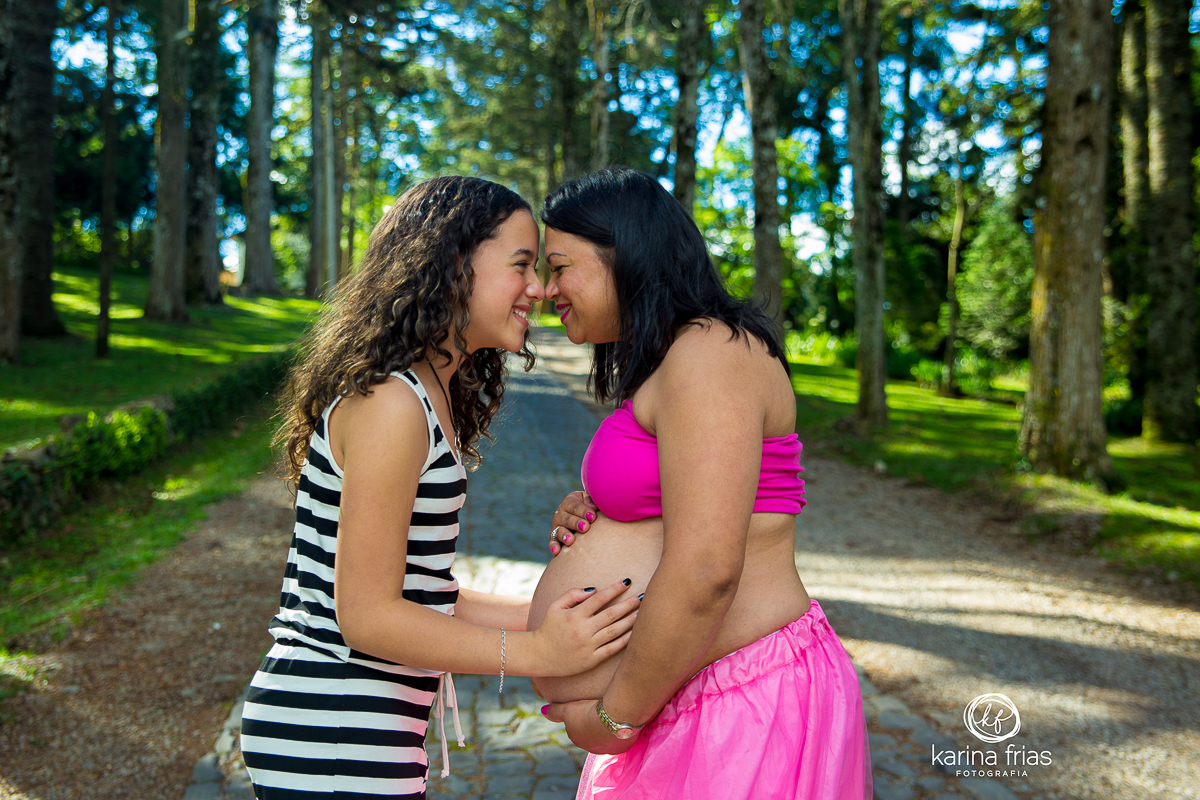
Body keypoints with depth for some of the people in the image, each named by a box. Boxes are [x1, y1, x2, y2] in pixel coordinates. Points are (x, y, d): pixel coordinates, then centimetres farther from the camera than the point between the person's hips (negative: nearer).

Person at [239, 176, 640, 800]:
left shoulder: (430, 398, 10)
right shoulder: (389, 403, -20)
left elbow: (416, 595, 8)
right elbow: (366, 614, -19)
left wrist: (559, 614, 4)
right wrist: (538, 652, -20)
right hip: (332, 746, -9)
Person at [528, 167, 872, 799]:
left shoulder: (708, 352, -18)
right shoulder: (665, 363, 14)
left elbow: (705, 573, -26)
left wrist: (617, 714, -15)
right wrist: (588, 519, 3)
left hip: (743, 713, -9)